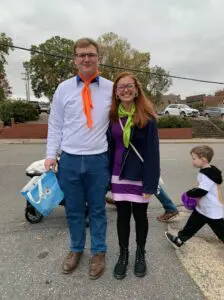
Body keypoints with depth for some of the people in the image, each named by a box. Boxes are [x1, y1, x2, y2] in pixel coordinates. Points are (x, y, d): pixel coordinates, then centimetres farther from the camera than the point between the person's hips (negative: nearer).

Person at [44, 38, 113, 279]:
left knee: (97, 209, 13)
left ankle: (98, 252, 33)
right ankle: (76, 249, 37)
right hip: (69, 159, 1)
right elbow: (55, 125, 7)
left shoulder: (111, 88, 3)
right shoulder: (63, 88, 4)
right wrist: (51, 154, 0)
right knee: (73, 209, 15)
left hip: (98, 159, -1)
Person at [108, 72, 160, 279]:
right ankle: (123, 254, 34)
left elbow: (152, 151, -11)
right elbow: (109, 148, 5)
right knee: (122, 215, 13)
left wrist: (150, 183, -15)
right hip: (119, 174, 3)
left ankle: (140, 254, 36)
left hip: (140, 175, -2)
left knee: (140, 215, 13)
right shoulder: (112, 117, 3)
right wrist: (107, 178, 3)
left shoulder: (147, 117, -7)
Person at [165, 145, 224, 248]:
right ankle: (179, 240, 29)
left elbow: (201, 191, -30)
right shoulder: (207, 172, 3)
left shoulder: (207, 175, -27)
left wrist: (189, 193, -15)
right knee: (191, 225, 18)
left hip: (213, 211, -10)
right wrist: (193, 193, 2)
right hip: (202, 208, 10)